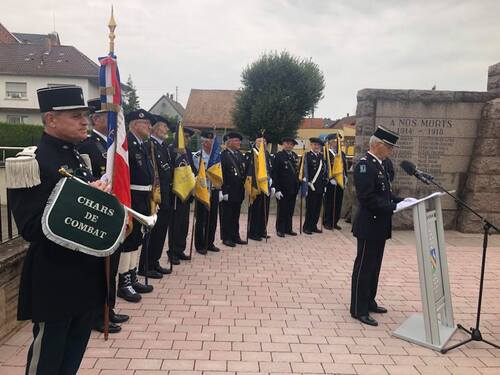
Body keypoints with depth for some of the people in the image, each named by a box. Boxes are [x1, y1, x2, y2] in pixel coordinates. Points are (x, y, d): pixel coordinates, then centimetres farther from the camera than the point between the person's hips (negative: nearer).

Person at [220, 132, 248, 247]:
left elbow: (245, 171, 16)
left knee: (236, 215, 14)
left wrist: (244, 185, 6)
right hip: (228, 192, -7)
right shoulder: (222, 155, -11)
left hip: (239, 191, 7)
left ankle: (235, 236, 24)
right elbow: (221, 175, -15)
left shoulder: (240, 155, 13)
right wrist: (224, 191, -18)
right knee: (227, 215, 3)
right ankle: (226, 238, 13)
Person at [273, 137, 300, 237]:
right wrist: (277, 189, -16)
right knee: (282, 210, 3)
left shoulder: (295, 156, 11)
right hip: (283, 188, -6)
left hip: (293, 188, 6)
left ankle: (288, 228, 22)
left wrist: (297, 185, 9)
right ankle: (280, 230, 14)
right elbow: (275, 173, -11)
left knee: (290, 210, 12)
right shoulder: (278, 155, -7)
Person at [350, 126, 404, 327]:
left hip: (379, 225, 10)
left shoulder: (379, 164, 13)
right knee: (364, 267, 0)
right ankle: (359, 309, 11)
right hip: (369, 225, -10)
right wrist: (392, 207, -24)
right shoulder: (365, 164, -18)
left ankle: (369, 301, 32)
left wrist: (399, 200, 4)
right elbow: (367, 197, -25)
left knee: (374, 266, 18)